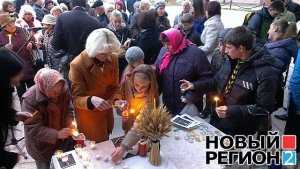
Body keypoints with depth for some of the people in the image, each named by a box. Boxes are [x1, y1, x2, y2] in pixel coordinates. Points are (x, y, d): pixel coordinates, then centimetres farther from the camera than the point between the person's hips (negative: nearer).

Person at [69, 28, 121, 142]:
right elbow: (77, 98, -25)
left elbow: (114, 86, -3)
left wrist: (117, 100, -22)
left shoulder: (112, 58, -13)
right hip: (88, 116, -5)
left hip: (107, 113, 5)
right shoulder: (77, 65, -27)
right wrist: (91, 100, -46)